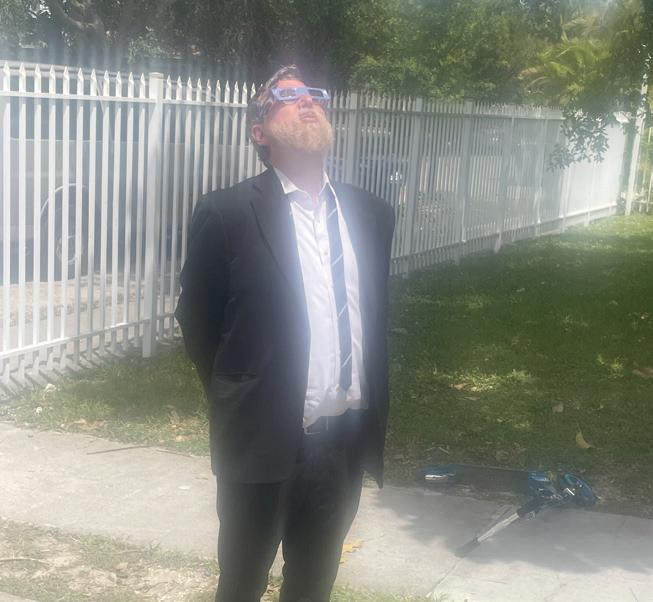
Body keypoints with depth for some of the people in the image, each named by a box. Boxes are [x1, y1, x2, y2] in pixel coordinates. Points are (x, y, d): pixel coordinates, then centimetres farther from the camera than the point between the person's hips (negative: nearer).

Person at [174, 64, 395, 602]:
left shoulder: (372, 214, 5)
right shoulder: (227, 214, -10)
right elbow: (196, 318, -2)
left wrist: (372, 419, 13)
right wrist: (235, 401, 4)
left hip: (347, 440, 4)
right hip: (263, 439, -4)